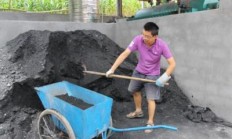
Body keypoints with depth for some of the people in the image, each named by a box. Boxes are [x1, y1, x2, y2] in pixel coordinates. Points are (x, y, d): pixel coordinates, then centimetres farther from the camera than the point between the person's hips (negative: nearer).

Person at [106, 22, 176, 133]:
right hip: (138, 71, 4)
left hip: (152, 75, -4)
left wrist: (165, 76, -38)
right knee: (134, 91, 21)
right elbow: (125, 54, -24)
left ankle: (150, 122, 17)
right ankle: (138, 111, 46)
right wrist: (112, 69, -27)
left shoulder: (162, 45, -29)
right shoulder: (138, 40, -24)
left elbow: (172, 63, -24)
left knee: (151, 98, -5)